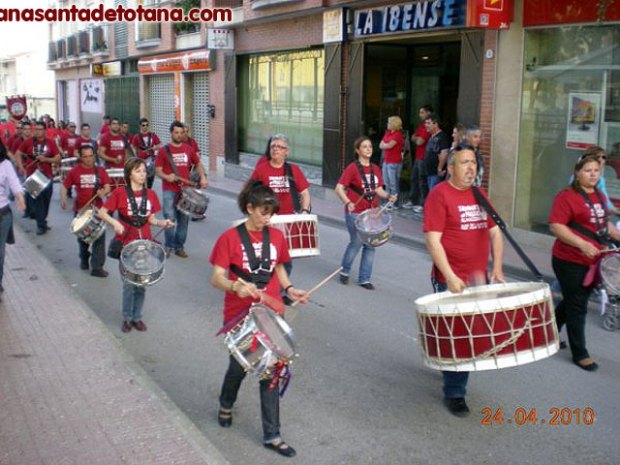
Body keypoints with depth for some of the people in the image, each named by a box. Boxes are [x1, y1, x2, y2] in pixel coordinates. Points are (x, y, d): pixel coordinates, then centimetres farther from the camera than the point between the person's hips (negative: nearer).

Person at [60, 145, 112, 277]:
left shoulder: (100, 170, 1)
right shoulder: (75, 171, 0)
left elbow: (107, 187, 0)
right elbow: (64, 186, 5)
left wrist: (103, 192, -22)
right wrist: (63, 199, -11)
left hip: (97, 209, -1)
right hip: (80, 210, 1)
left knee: (99, 237, -10)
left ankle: (97, 267, -7)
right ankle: (84, 259, 43)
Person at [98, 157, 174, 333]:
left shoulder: (150, 194, 4)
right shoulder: (120, 193, -8)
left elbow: (151, 219, 10)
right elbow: (102, 212, -5)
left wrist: (162, 223, -9)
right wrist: (115, 223, -21)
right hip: (126, 244, -3)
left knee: (141, 283, 10)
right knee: (129, 283, 1)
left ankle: (137, 317, 25)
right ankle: (127, 318, 18)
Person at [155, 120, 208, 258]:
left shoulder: (188, 149, 8)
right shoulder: (164, 150, -2)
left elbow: (198, 164, 19)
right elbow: (158, 170, -2)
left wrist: (203, 177, 3)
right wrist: (166, 177, -22)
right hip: (169, 190, -3)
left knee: (183, 219, 8)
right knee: (170, 218, -12)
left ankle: (179, 247, 20)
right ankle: (169, 246, 5)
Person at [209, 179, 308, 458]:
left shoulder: (277, 236, 2)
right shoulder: (229, 238, -11)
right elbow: (216, 279, -14)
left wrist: (289, 288, -2)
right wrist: (236, 286, -34)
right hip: (239, 316, -3)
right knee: (238, 366, 13)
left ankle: (271, 435, 15)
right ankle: (226, 405, 47)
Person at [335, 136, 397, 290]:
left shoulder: (375, 169, 9)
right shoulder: (352, 168, -9)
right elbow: (339, 188, -14)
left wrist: (388, 196, -4)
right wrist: (347, 202, -29)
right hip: (355, 213, -5)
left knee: (370, 245, 6)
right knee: (356, 243, 0)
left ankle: (364, 279, 17)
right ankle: (344, 271, 26)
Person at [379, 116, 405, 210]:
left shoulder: (397, 135, -11)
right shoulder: (388, 133, 15)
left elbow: (389, 145, -16)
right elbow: (381, 145, 10)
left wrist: (384, 145, 4)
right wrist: (387, 145, -8)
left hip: (394, 162, -9)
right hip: (386, 161, 9)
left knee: (393, 184, -5)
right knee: (387, 183, 13)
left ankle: (394, 204, -1)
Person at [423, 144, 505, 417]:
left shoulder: (479, 194, 11)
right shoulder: (440, 195, -11)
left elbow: (495, 232, 14)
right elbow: (433, 240, -17)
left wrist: (497, 268, 2)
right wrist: (450, 277, -22)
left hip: (479, 279, 7)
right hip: (451, 281, -7)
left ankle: (450, 369, 42)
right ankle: (454, 394, 14)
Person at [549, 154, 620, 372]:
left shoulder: (600, 196, 10)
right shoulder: (567, 196, -15)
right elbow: (556, 226, -21)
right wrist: (582, 244, -28)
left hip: (593, 261, 8)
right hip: (570, 262, -8)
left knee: (572, 302, 19)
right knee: (577, 308, 2)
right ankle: (580, 354, 14)